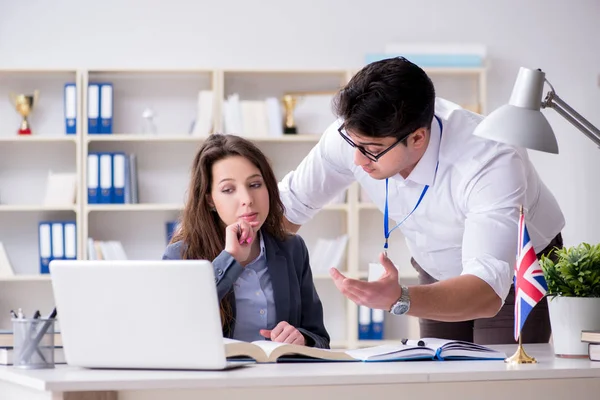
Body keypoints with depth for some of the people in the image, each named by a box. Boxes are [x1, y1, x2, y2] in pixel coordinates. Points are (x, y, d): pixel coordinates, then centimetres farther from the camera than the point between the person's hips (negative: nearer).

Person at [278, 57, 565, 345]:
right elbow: (290, 205, -9)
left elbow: (488, 291, -45)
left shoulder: (492, 162, -38)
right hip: (438, 274, 4)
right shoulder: (354, 135, -24)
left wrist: (399, 300, -62)